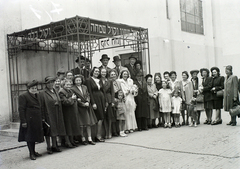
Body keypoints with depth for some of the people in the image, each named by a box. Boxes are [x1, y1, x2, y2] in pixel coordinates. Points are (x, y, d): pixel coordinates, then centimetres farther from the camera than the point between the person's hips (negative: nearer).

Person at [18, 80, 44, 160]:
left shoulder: (37, 96, 14)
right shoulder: (23, 96, -9)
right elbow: (21, 109, -13)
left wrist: (41, 119, 13)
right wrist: (23, 121, -18)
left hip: (36, 120, 8)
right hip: (29, 120, -7)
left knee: (34, 136, 15)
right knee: (29, 136, -1)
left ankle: (33, 151, 26)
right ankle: (31, 153, 5)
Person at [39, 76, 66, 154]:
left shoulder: (55, 91, 13)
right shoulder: (43, 93, -7)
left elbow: (59, 102, 23)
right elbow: (41, 106, -11)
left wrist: (57, 103, 2)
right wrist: (43, 117, -14)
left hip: (56, 115, 6)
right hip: (48, 115, -6)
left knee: (55, 130, 12)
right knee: (48, 131, 0)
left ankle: (54, 146, 22)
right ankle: (48, 147, 10)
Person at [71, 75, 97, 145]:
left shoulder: (84, 87, 12)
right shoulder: (73, 89, -6)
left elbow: (88, 95, 9)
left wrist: (87, 102, -9)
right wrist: (83, 104, -13)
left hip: (87, 107, 5)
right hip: (79, 108, -5)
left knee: (89, 123, 3)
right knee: (81, 125, -1)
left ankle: (89, 139, 8)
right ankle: (83, 139, 10)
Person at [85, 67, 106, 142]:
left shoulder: (99, 80, 16)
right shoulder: (89, 80, -3)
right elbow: (90, 92, -10)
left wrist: (105, 102, 11)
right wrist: (93, 103, -16)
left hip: (101, 99, 6)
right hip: (95, 100, -6)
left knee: (101, 118, 4)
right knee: (100, 118, -7)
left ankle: (99, 136, 10)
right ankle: (98, 136, 1)